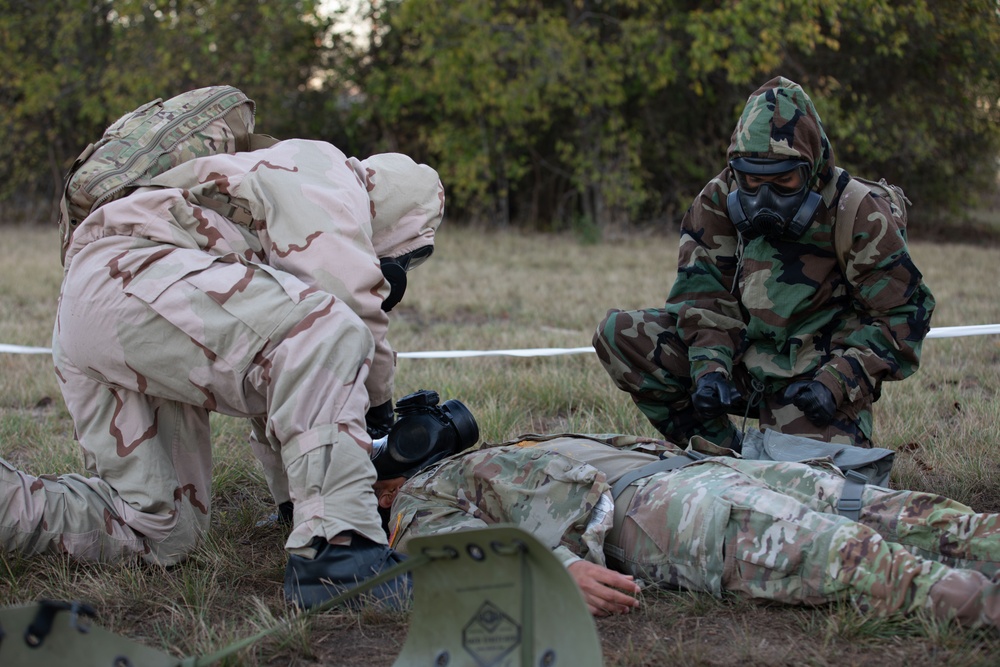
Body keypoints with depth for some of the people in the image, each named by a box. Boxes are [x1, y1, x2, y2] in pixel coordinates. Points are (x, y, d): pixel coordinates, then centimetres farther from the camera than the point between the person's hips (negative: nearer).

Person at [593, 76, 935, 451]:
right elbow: (703, 291, -4)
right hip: (742, 355, 4)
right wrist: (709, 366, -23)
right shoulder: (720, 199, -4)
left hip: (811, 380, -4)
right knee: (618, 334, -12)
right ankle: (723, 449, -6)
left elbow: (905, 312, -9)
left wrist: (836, 383, -21)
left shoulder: (859, 216, -13)